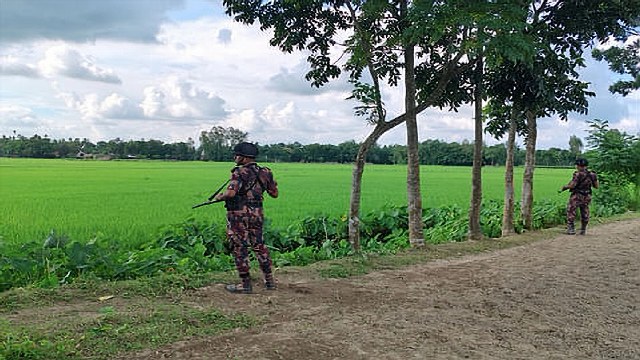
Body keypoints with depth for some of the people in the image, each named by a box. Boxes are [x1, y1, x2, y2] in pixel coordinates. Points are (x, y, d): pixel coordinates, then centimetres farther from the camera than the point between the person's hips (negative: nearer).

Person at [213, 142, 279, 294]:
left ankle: (245, 284, 7)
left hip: (239, 215, -7)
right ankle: (269, 280, 21)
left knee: (240, 248, 2)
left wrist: (220, 196, -7)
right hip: (257, 214, 7)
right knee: (259, 246, 17)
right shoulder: (264, 172, 6)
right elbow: (274, 193, 12)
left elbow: (231, 193, -27)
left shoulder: (240, 172, -14)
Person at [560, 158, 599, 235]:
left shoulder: (578, 174, -18)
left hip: (577, 196, -7)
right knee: (585, 214, 15)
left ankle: (571, 229, -3)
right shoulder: (591, 174, 2)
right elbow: (596, 186, 8)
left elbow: (572, 185, -22)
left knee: (571, 211, 1)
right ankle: (583, 230, 21)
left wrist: (564, 187, -5)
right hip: (586, 197, 7)